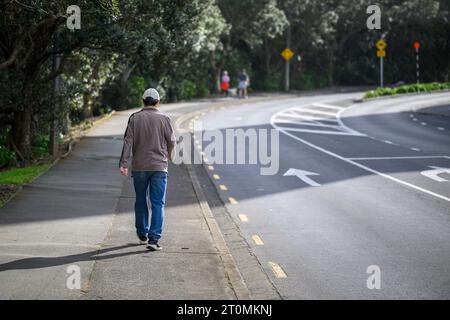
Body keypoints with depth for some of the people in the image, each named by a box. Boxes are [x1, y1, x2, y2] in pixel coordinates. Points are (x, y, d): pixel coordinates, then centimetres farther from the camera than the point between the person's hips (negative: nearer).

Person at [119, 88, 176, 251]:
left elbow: (128, 141, -7)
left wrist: (123, 163, -7)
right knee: (158, 203, -2)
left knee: (141, 201, 16)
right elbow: (171, 141, 1)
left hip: (139, 166, 2)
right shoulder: (163, 119, -3)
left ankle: (142, 235, 26)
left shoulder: (135, 118, -1)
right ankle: (153, 239, -11)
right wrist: (169, 156, 21)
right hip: (159, 166, -2)